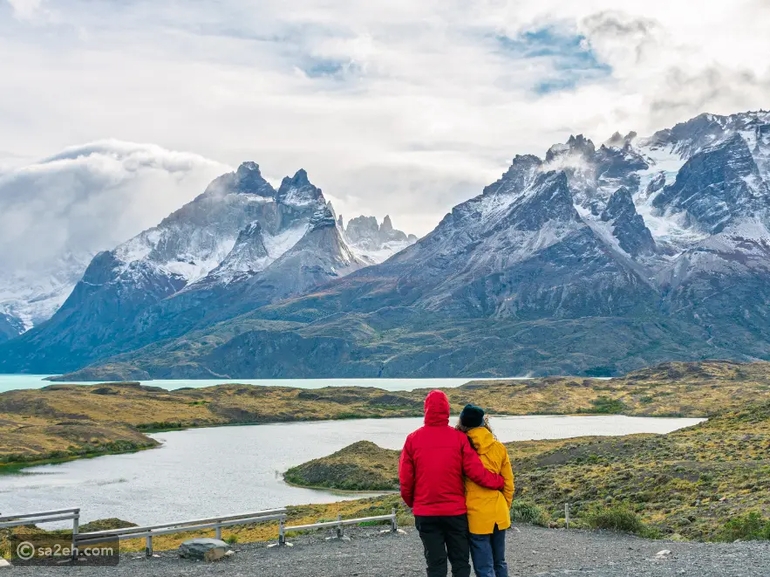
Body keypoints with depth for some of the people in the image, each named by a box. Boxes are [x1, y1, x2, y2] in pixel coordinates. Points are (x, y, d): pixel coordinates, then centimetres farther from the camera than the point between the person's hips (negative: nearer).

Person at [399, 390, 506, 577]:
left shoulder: (413, 439, -4)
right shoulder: (459, 438, -8)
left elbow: (405, 479, -1)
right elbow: (475, 471, -10)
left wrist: (411, 502, 17)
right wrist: (498, 482, 7)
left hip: (426, 513, 1)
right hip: (455, 511, 0)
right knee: (460, 562, 11)